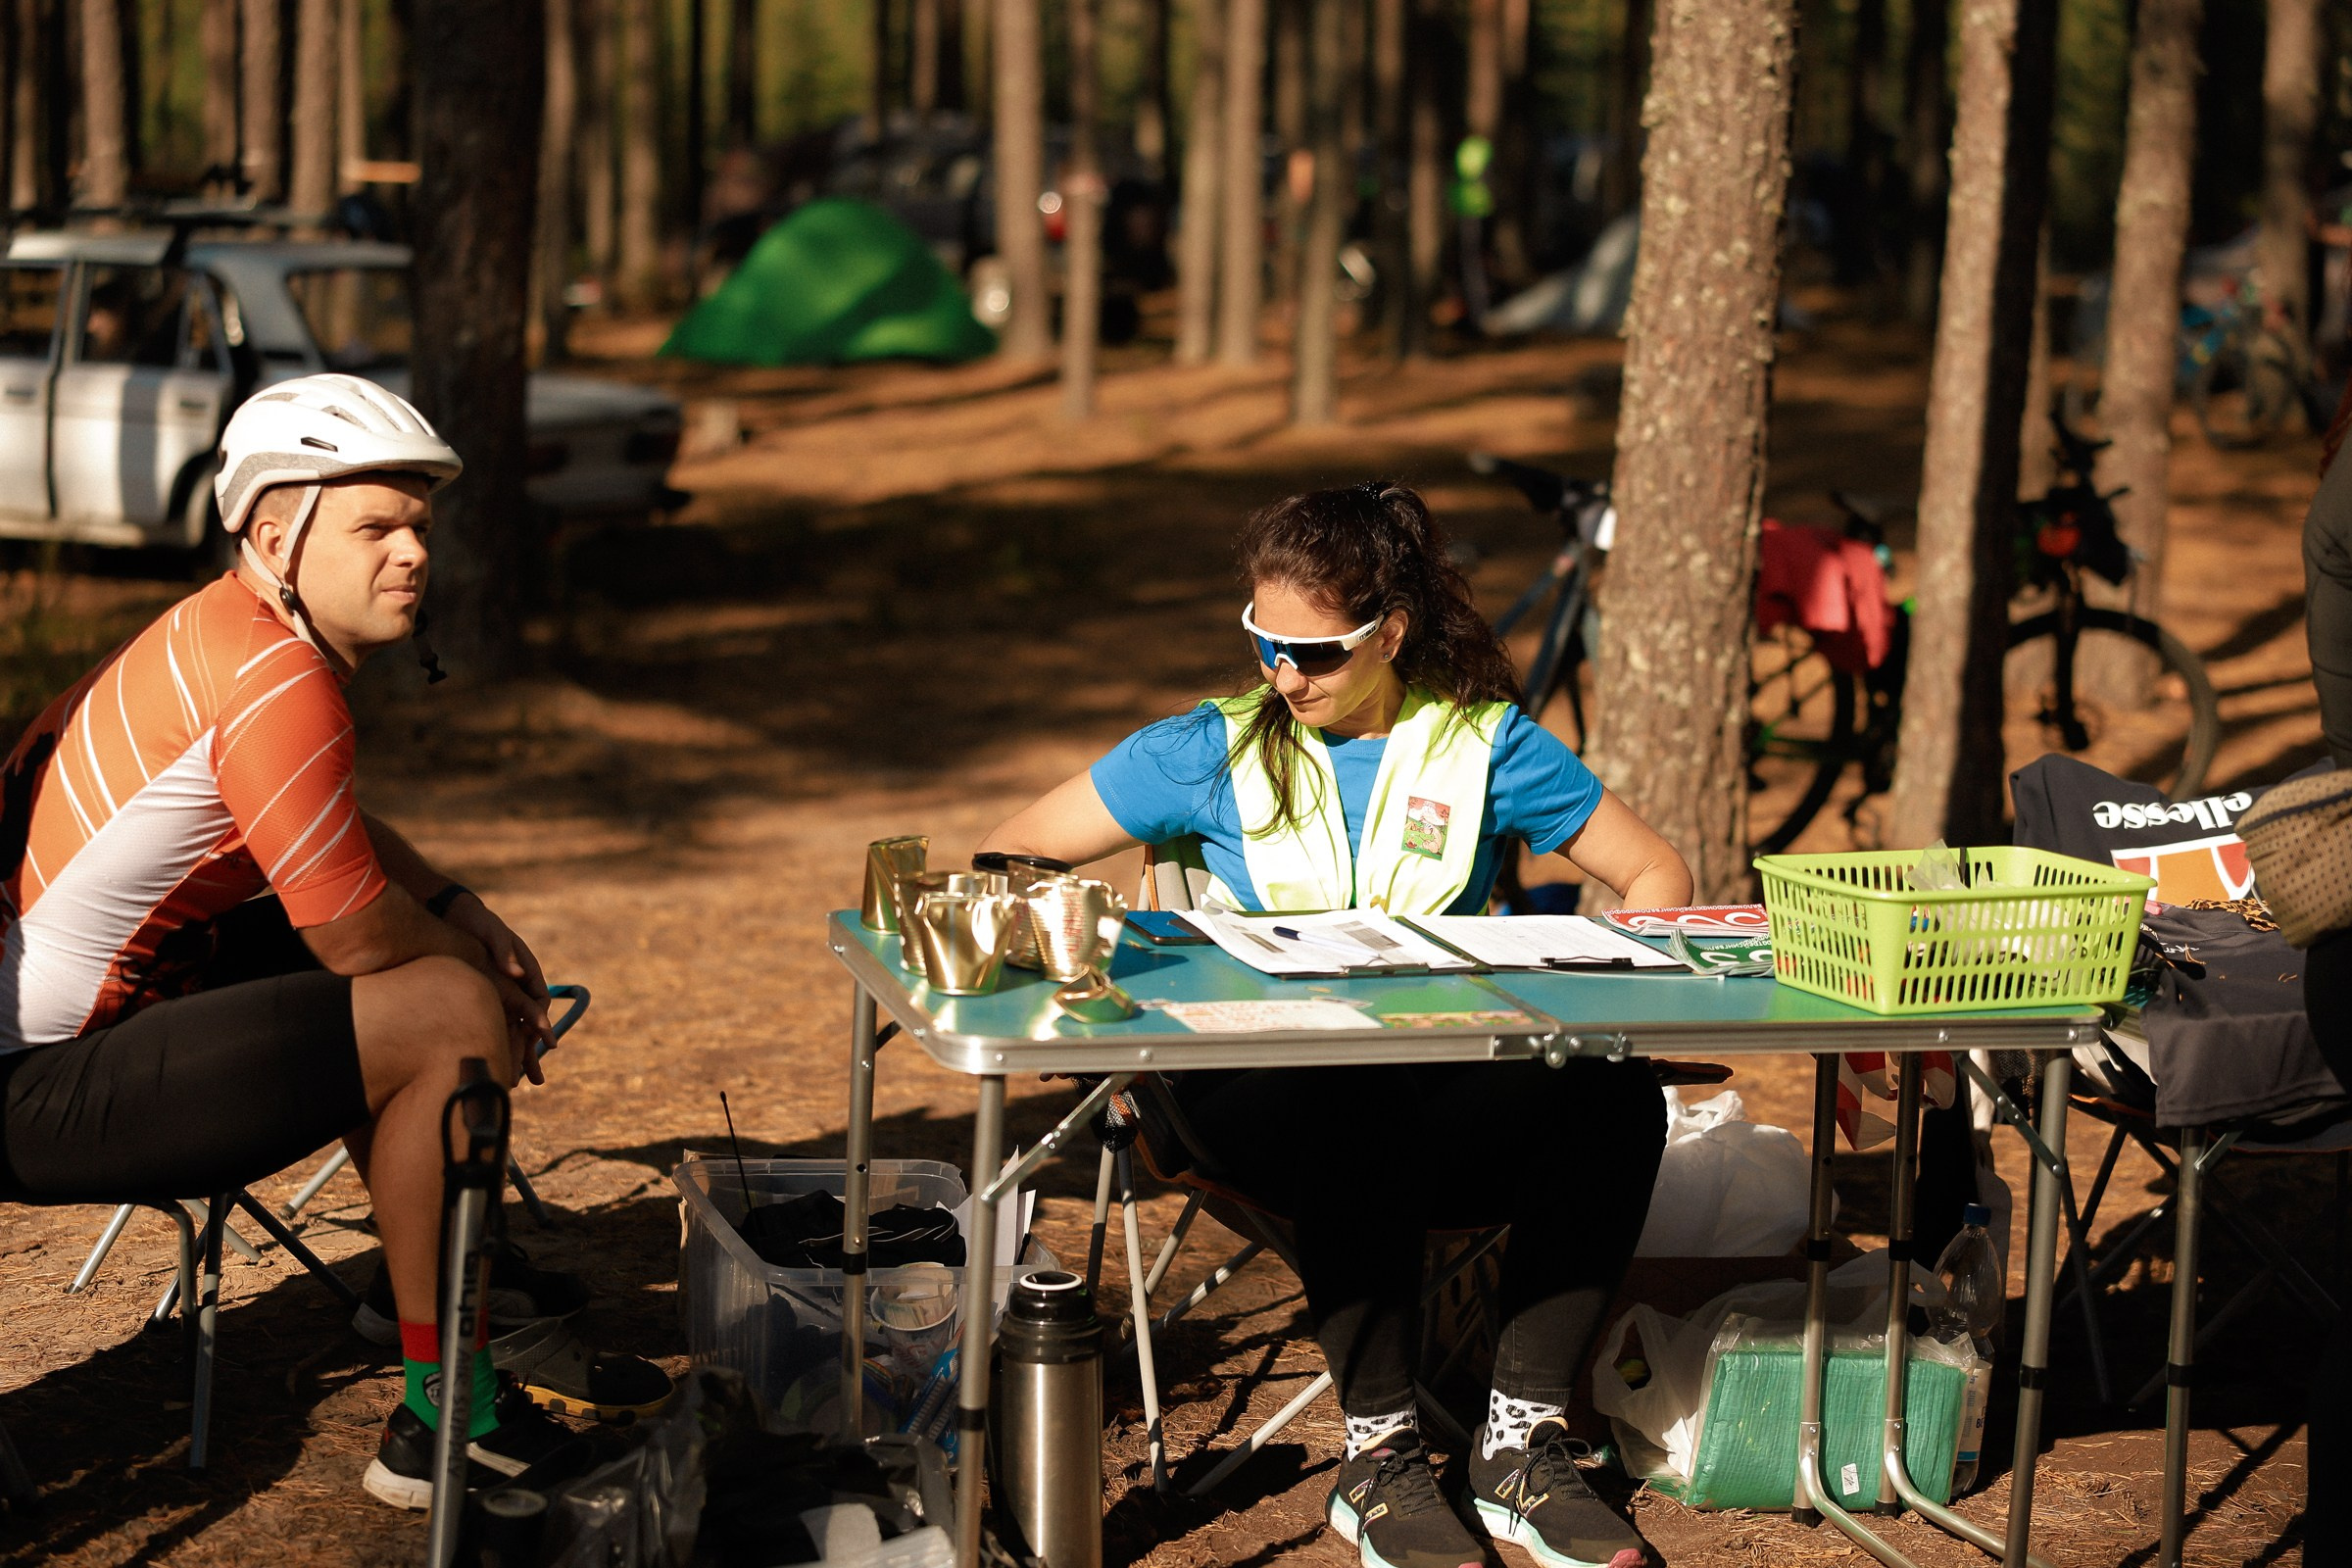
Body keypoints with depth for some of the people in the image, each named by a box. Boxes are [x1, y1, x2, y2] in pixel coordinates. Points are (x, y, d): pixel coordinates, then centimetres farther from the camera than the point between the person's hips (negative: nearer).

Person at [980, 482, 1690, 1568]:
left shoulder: (1483, 746, 9)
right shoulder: (1216, 749, 8)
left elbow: (1657, 876, 12)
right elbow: (1013, 854, 13)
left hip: (1450, 1092, 2)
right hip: (1261, 1098, -2)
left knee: (1615, 1093, -29)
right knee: (1356, 1110, -39)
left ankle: (1522, 1441, -20)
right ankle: (1379, 1456, -24)